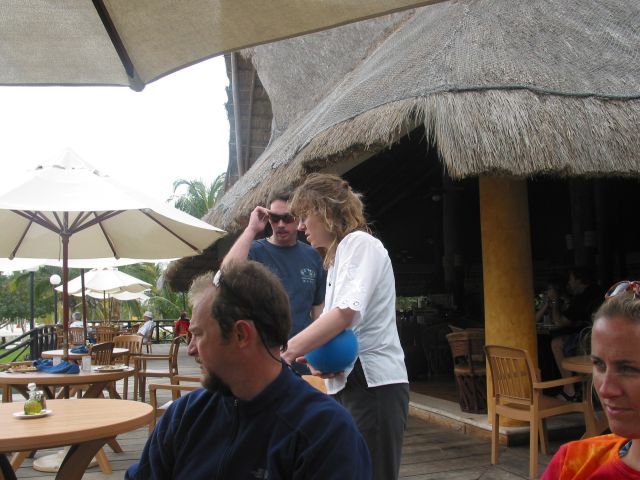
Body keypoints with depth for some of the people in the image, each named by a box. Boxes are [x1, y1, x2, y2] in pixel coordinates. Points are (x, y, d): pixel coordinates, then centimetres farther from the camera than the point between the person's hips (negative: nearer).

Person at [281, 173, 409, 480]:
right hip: (348, 384, 10)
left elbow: (347, 312, -25)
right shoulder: (338, 255, 21)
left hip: (373, 384, -10)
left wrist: (286, 351, -27)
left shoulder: (359, 243, -9)